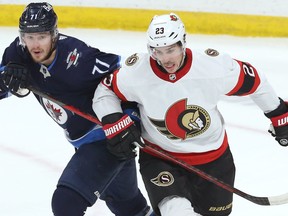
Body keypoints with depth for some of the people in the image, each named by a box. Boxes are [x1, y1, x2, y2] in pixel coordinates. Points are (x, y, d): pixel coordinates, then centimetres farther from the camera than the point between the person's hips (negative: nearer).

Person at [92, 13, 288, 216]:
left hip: (212, 155, 2)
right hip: (159, 157, -2)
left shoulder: (214, 66, -22)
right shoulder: (136, 72, -20)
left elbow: (255, 82, -6)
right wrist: (116, 125, -17)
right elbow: (105, 92, -2)